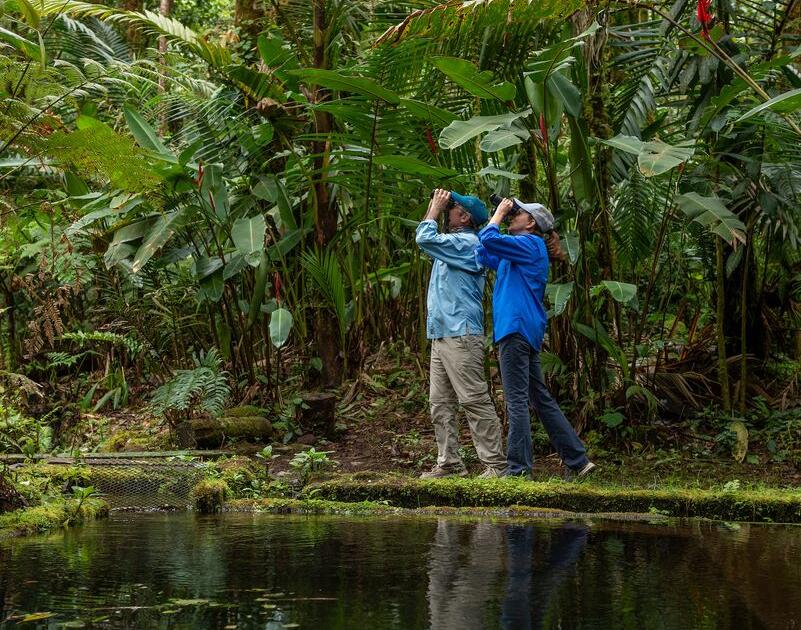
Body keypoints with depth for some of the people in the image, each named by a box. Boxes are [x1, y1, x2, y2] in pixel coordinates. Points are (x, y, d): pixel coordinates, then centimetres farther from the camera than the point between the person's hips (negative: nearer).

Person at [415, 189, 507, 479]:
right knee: (440, 403, 9)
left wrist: (436, 208, -5)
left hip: (461, 335, -10)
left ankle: (496, 464, -9)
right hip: (441, 335, 10)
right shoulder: (454, 242, 19)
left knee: (475, 401, -10)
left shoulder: (467, 243, -12)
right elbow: (425, 236, 35)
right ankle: (449, 463, 12)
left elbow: (425, 238, -19)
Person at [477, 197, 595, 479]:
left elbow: (490, 240, -20)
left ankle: (519, 469, -8)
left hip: (517, 330, -10)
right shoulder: (519, 251, 23)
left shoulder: (530, 244, -7)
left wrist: (499, 214, -2)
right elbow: (483, 254, 29)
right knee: (542, 399, 12)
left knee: (517, 401, -9)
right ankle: (578, 460, 14)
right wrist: (497, 216, 22)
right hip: (521, 331, 10)